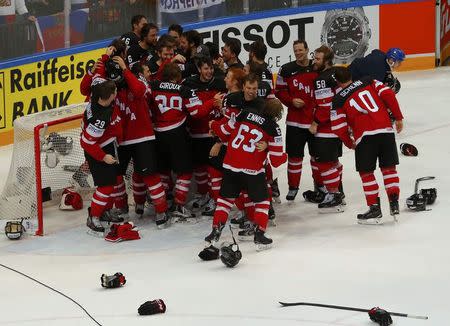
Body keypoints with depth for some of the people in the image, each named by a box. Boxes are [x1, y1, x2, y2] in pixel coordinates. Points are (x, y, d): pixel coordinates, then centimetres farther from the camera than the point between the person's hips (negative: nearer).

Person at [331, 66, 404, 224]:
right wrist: (398, 118, 8)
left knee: (366, 172, 9)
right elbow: (388, 95, 2)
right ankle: (394, 203, 9)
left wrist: (350, 143, 21)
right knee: (389, 168, 14)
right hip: (386, 130, 3)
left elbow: (339, 127, 4)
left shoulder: (338, 100, 7)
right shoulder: (369, 82, 13)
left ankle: (375, 208, 7)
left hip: (365, 136, -3)